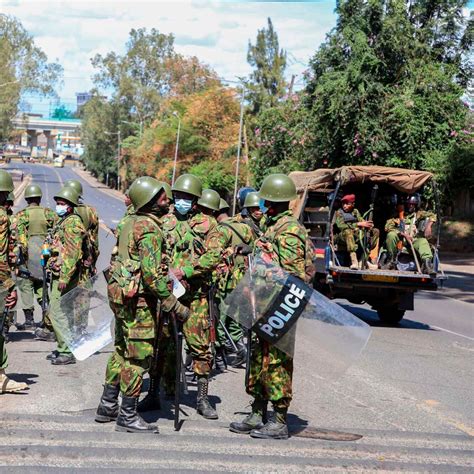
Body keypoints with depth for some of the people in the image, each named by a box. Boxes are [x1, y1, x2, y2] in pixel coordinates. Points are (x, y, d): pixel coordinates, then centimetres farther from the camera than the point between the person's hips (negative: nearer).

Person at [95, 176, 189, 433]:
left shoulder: (129, 222, 11)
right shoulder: (150, 229, -18)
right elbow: (152, 274, -23)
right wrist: (174, 305, -20)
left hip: (119, 294, 10)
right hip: (139, 299, -10)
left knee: (122, 351, 19)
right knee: (139, 357, -2)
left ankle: (107, 406, 26)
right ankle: (127, 416, 3)